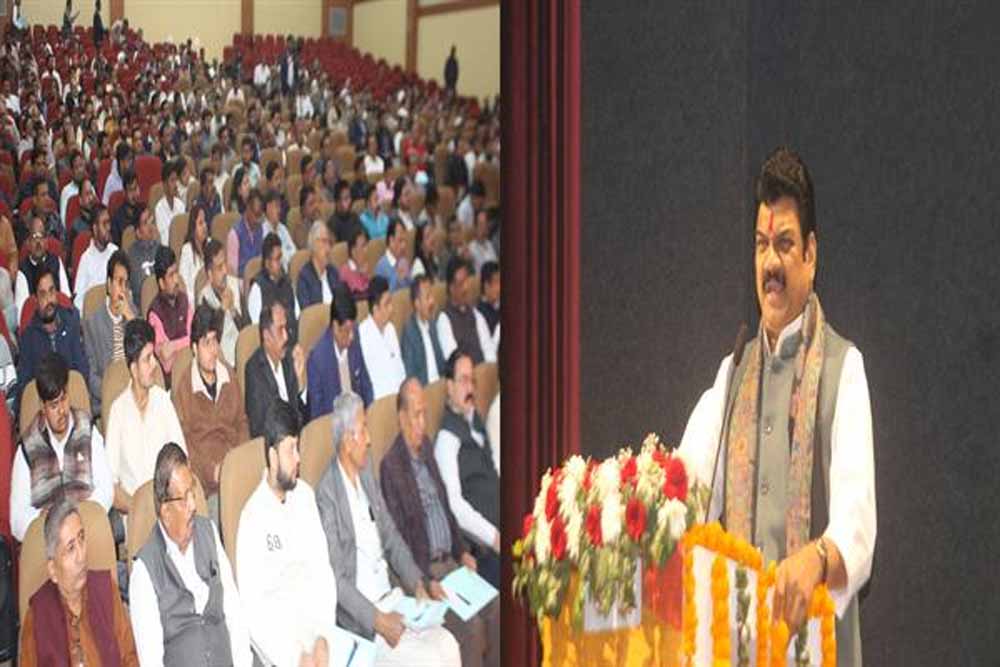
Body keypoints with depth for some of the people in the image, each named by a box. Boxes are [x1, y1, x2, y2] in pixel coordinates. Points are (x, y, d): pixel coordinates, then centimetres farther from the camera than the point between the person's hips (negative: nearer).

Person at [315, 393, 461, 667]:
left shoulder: (366, 472, 11)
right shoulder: (327, 495, -15)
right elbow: (336, 580, -18)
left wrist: (417, 583, 3)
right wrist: (378, 621, -24)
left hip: (390, 601, 7)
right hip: (360, 621, -7)